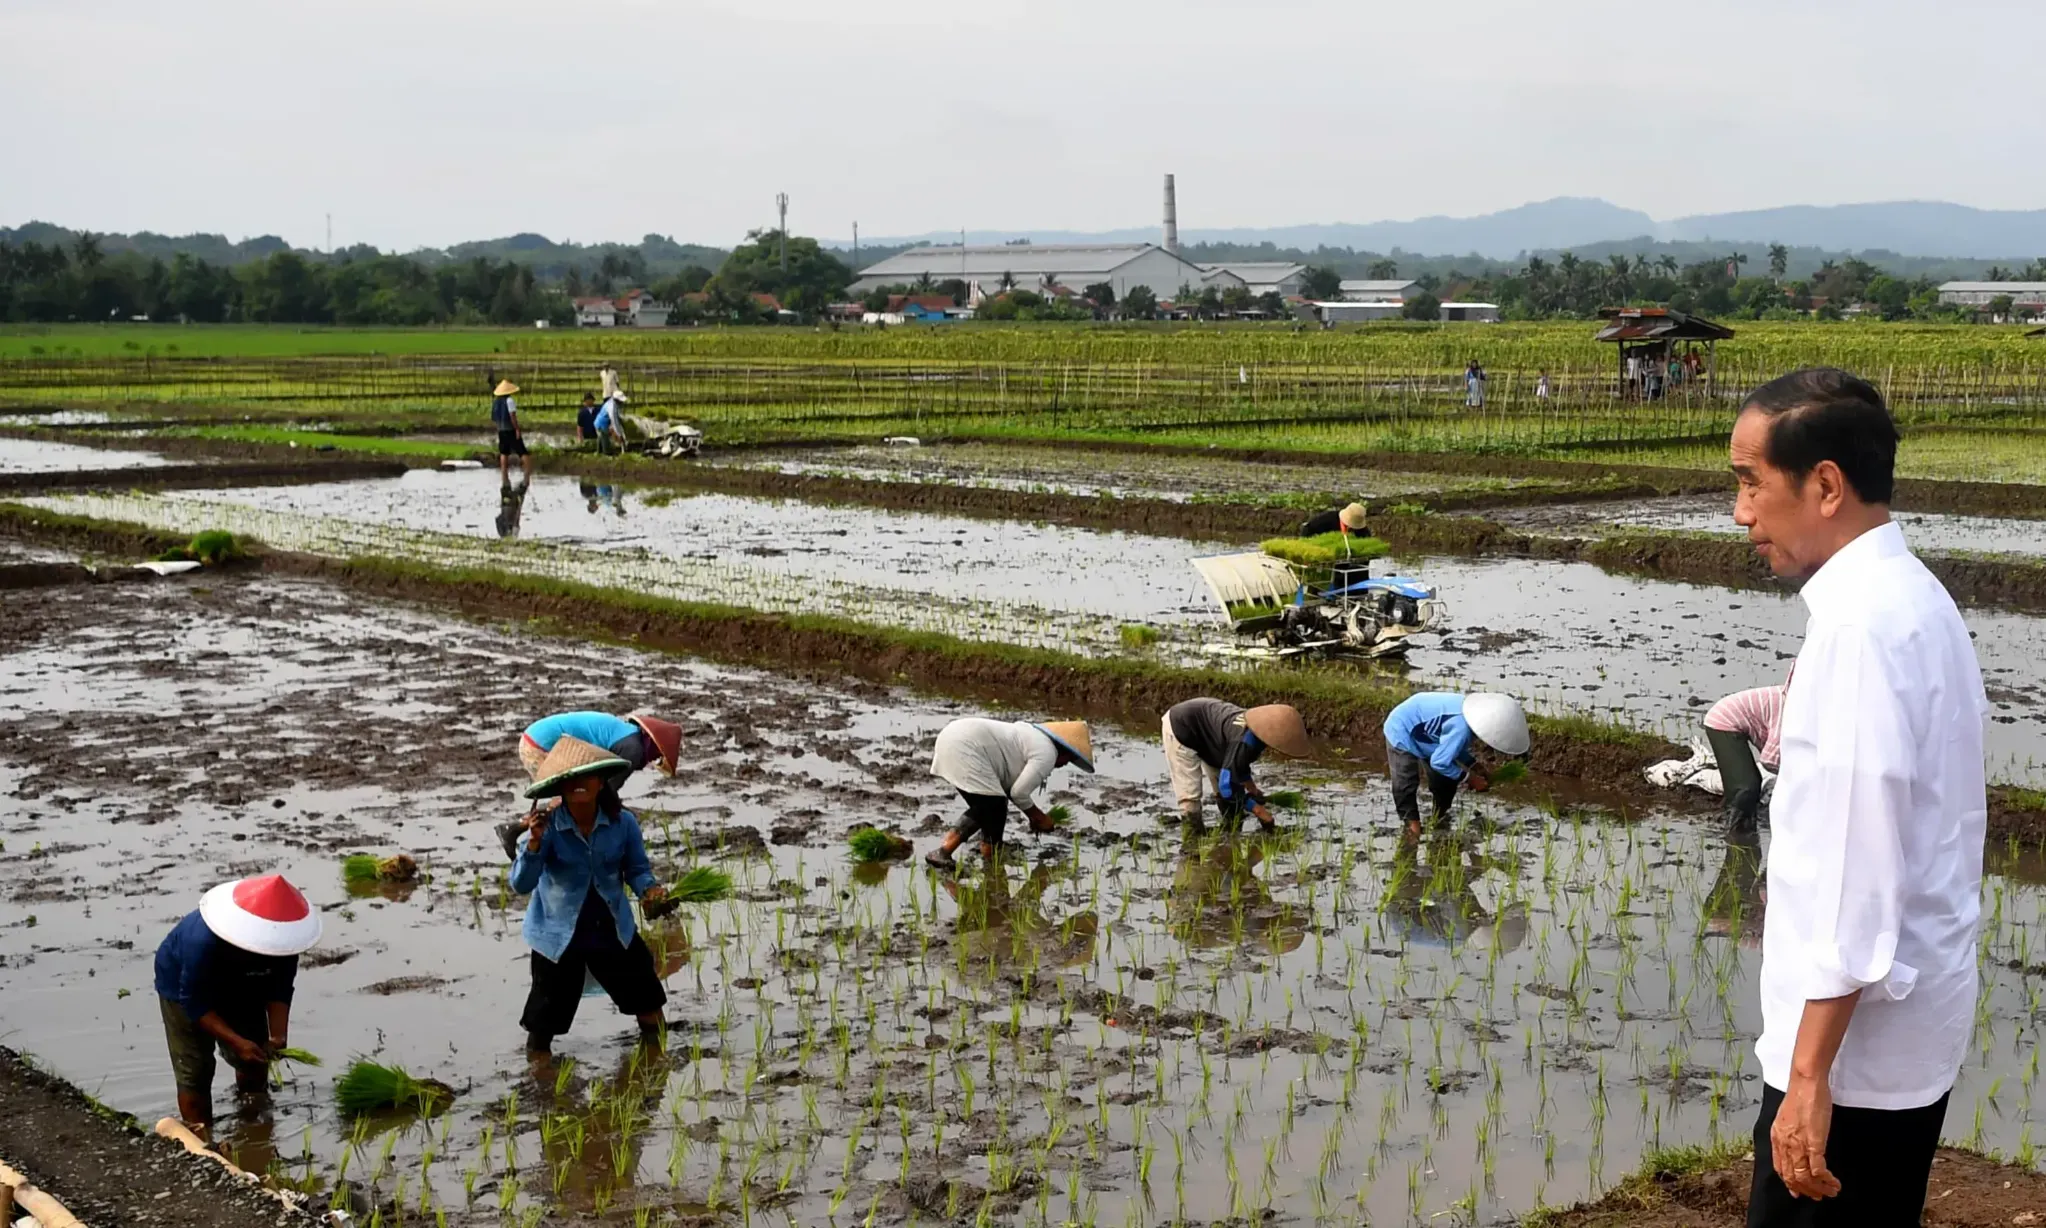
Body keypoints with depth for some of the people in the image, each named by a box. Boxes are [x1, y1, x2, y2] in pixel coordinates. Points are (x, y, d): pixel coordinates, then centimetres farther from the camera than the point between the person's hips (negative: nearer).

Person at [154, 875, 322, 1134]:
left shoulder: (282, 938, -28)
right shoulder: (203, 942, -43)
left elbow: (279, 990, -16)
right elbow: (194, 1003, -34)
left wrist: (277, 1037, -30)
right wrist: (236, 1042, -40)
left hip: (241, 987, 5)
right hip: (185, 987, -5)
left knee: (256, 1059, 10)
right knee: (194, 1072, -11)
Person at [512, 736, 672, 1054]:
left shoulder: (622, 822, -13)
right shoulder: (548, 826, -20)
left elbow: (637, 867, 1)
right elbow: (520, 885, -25)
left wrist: (648, 889, -21)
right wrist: (534, 843, -40)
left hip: (612, 929, 3)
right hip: (558, 934, -3)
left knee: (648, 1002, 15)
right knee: (544, 1022, 6)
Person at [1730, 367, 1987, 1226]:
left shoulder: (1860, 624, -20)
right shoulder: (1912, 599, 10)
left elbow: (1857, 864, -24)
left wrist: (1811, 1073, -22)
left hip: (1858, 1044, -9)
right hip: (1909, 1026, 9)